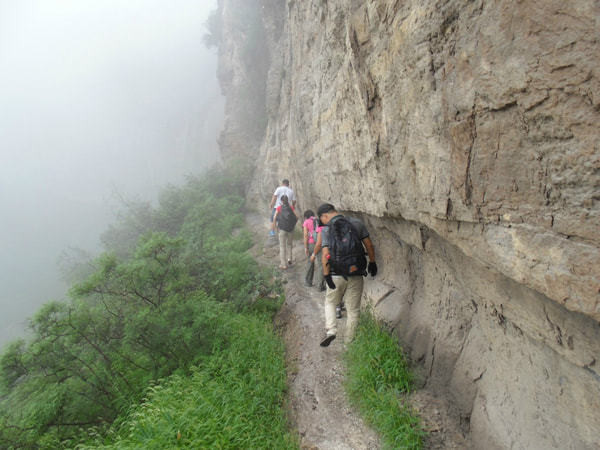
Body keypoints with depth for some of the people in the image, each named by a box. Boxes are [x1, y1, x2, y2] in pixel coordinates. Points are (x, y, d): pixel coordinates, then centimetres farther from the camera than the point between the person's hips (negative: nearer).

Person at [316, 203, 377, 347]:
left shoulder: (326, 231, -4)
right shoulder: (357, 223, 2)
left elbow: (325, 255, -13)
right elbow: (369, 245, 4)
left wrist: (326, 274, -10)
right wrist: (372, 262, 15)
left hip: (336, 275, -1)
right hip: (356, 275, 1)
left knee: (330, 302, 22)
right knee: (353, 310, 12)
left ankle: (330, 330, 3)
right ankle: (348, 341, 18)